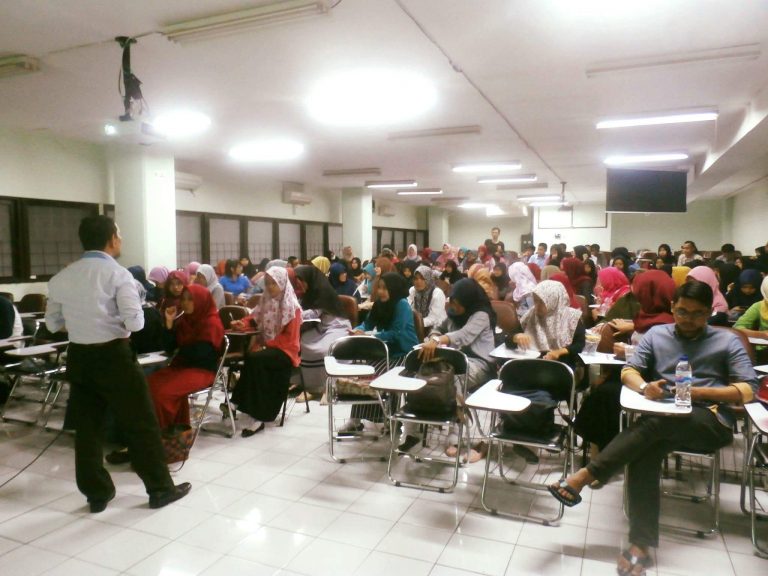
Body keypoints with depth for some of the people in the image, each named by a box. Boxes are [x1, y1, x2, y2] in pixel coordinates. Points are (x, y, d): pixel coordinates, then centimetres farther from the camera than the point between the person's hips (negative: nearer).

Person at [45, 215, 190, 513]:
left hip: (78, 357, 6)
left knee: (87, 427, 15)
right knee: (141, 424, 6)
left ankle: (97, 494, 26)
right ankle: (160, 488, 16)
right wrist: (117, 321, 1)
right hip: (114, 356, -6)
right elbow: (135, 323, -20)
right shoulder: (117, 274, -13)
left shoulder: (61, 278, 5)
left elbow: (52, 323, 12)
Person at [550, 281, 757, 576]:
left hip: (712, 422, -2)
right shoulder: (656, 334, 15)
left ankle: (586, 475, -35)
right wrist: (644, 386, -15)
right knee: (643, 451, -32)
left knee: (658, 422, -35)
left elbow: (750, 390, 1)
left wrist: (697, 392, -12)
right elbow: (628, 372, 9)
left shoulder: (727, 341, 9)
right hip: (666, 421, 2)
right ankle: (641, 544, -33)